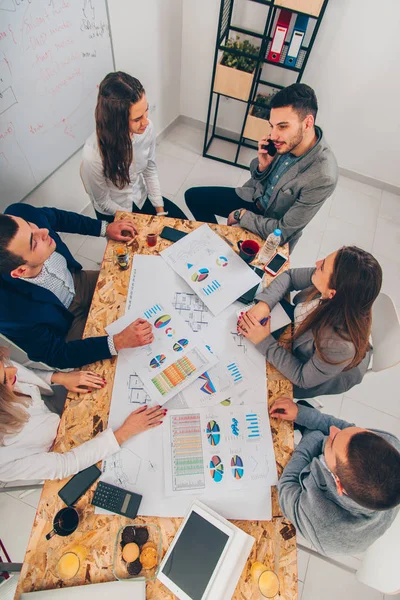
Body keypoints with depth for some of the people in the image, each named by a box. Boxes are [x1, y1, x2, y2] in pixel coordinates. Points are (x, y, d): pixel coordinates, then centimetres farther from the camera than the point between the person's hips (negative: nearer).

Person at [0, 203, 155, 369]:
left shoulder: (18, 214, -29)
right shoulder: (15, 315, -41)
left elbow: (55, 216, -5)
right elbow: (55, 355, -24)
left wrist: (105, 228, -10)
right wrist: (118, 342, -34)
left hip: (78, 281, 5)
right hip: (67, 325, -4)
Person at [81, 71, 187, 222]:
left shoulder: (147, 128, -21)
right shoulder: (94, 155, -33)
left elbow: (150, 170, -3)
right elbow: (103, 202, -18)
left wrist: (160, 210, -4)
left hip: (142, 197, 5)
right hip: (114, 213, -4)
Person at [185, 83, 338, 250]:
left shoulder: (323, 176, -33)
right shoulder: (287, 137, -16)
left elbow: (283, 232, -27)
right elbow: (257, 176, 2)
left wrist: (241, 215, -18)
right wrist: (262, 165, -22)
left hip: (273, 233, -5)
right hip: (255, 198, 6)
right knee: (193, 196, 5)